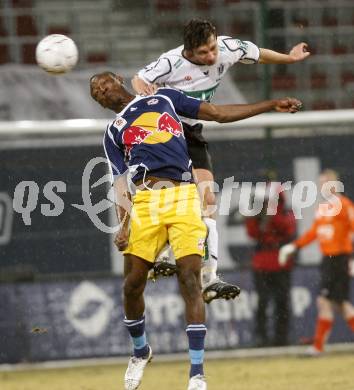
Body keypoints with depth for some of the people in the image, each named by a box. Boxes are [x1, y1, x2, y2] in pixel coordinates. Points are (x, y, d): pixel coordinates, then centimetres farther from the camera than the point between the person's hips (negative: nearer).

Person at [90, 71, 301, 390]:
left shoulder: (164, 98, 23)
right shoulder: (114, 132, 22)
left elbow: (218, 113, 22)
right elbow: (120, 182, 10)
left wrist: (272, 106, 17)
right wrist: (123, 224, -6)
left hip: (183, 197, -1)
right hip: (145, 201, 1)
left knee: (190, 280, -12)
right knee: (133, 284, -4)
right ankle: (141, 351, 24)